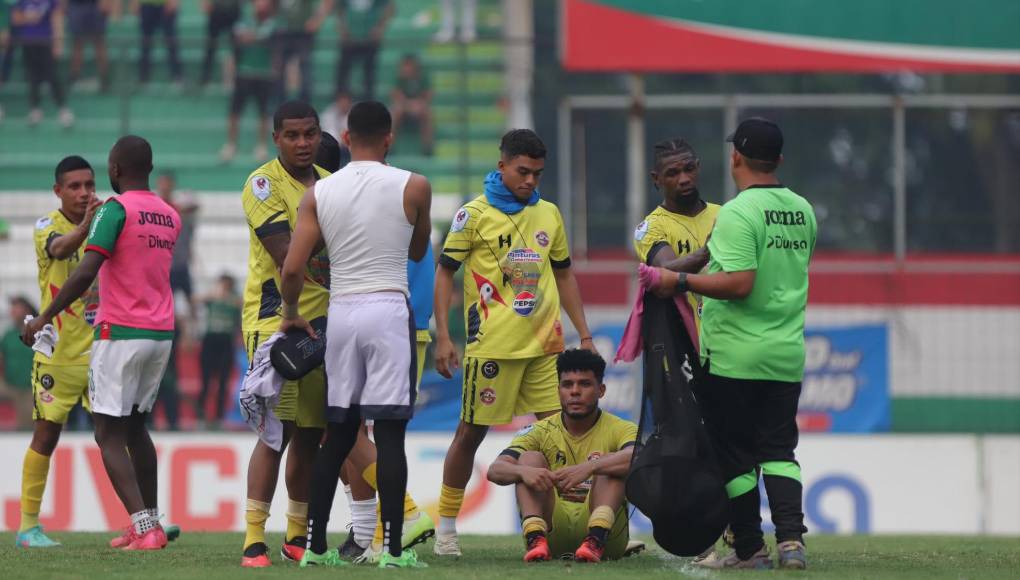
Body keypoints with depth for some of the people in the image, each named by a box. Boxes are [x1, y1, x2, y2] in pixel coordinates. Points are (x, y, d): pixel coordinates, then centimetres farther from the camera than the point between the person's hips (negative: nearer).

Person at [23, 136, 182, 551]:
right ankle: (150, 523, 21)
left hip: (121, 333, -7)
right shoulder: (170, 216, 11)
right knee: (135, 426, 21)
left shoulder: (116, 209, -11)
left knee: (109, 434, -4)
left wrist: (45, 317, -14)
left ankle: (145, 529, -16)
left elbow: (86, 272, -19)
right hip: (161, 332, 7)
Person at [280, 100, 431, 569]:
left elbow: (293, 268, -1)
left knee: (338, 433, 12)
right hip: (389, 310, -3)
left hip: (340, 311, 3)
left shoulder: (319, 193, 3)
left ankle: (315, 545, 13)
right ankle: (393, 547, -7)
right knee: (390, 433, -4)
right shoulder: (413, 188, -3)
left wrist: (292, 314, 16)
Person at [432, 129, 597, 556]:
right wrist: (443, 337, -8)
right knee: (471, 432, 3)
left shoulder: (549, 214, 12)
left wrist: (584, 335, 15)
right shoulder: (474, 214, -2)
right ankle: (446, 525, 14)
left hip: (545, 344, 4)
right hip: (492, 344, -4)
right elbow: (444, 272, -1)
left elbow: (564, 275, 20)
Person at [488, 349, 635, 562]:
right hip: (553, 527, 2)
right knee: (530, 458, -14)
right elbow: (495, 470, -9)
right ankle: (536, 540, -37)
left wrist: (589, 467, -41)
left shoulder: (620, 430, 1)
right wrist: (523, 471, -33)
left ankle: (596, 541, -45)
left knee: (613, 462, -21)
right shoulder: (540, 432, 7)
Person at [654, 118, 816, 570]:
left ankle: (750, 549, 6)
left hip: (733, 358, -6)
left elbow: (739, 283, -24)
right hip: (787, 358, 7)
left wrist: (681, 282, -15)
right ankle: (791, 540, -7)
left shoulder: (737, 213, -15)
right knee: (778, 449, 9)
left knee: (734, 455, 3)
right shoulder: (803, 211, 9)